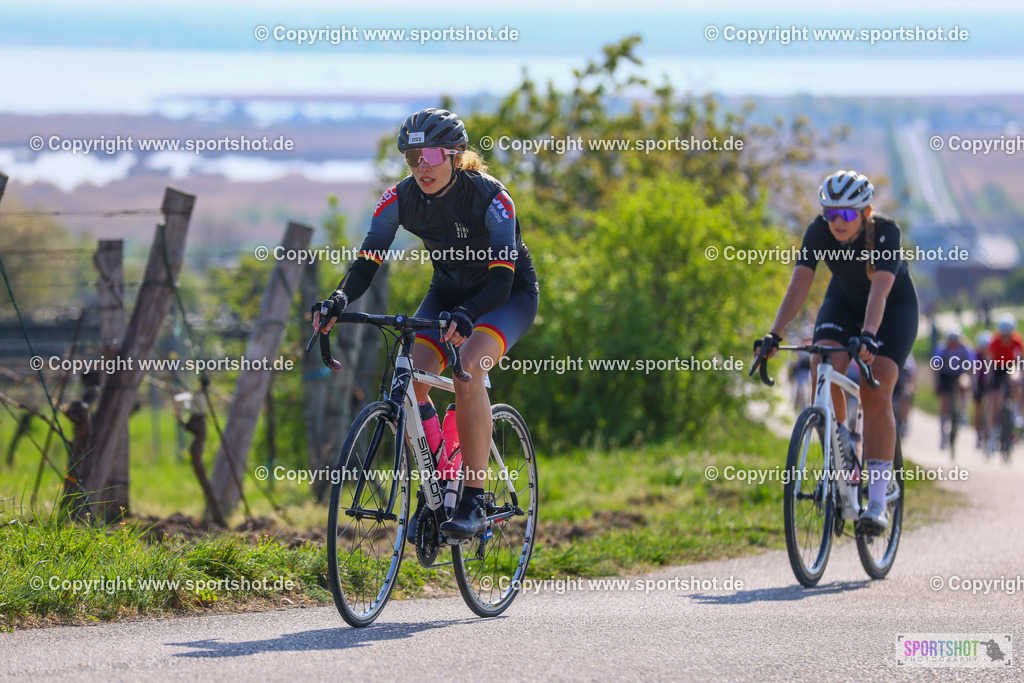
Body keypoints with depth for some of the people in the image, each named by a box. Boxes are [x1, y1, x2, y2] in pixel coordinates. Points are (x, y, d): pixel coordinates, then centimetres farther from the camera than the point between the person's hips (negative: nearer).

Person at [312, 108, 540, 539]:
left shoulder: (490, 197, -28)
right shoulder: (400, 199, -15)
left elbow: (502, 279, -35)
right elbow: (366, 262, -18)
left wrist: (466, 315, -54)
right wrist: (339, 300, -39)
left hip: (510, 294, -5)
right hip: (449, 290, 5)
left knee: (468, 369, -33)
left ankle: (475, 499, -27)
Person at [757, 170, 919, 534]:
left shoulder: (886, 233, -32)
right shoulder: (819, 232, -23)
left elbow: (880, 290, -44)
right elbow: (799, 284, -32)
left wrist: (868, 336, -60)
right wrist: (775, 333, -45)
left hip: (895, 307, -3)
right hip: (843, 302, 3)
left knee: (876, 394, -19)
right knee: (823, 368, -25)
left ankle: (877, 502, -16)